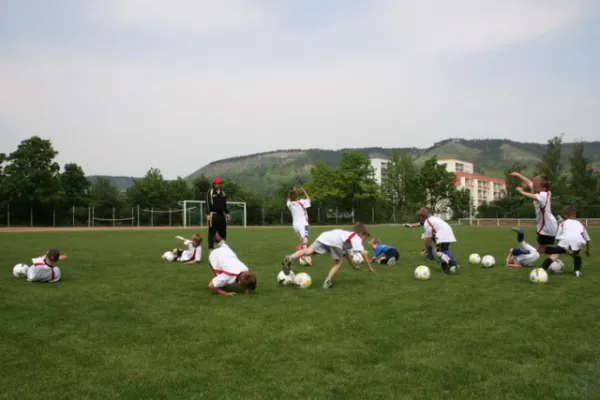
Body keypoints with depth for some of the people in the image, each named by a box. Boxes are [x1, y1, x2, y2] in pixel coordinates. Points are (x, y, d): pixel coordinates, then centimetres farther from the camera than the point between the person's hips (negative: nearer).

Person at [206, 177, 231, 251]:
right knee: (212, 231, -4)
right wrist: (208, 214, -17)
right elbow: (208, 203, -9)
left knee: (223, 231, 10)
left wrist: (227, 213, 15)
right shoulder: (210, 192, -3)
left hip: (222, 214, 6)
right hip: (213, 214, -6)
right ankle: (211, 247, -1)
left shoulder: (222, 192, 15)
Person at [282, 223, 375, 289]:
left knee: (308, 251, -10)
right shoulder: (357, 238, 22)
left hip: (324, 236, 6)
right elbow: (363, 253, 11)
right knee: (339, 262, 11)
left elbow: (347, 254, 51)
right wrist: (370, 267, 22)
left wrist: (354, 266, 60)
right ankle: (328, 281, -4)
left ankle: (290, 258, -35)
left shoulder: (348, 235, 43)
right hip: (335, 241, -6)